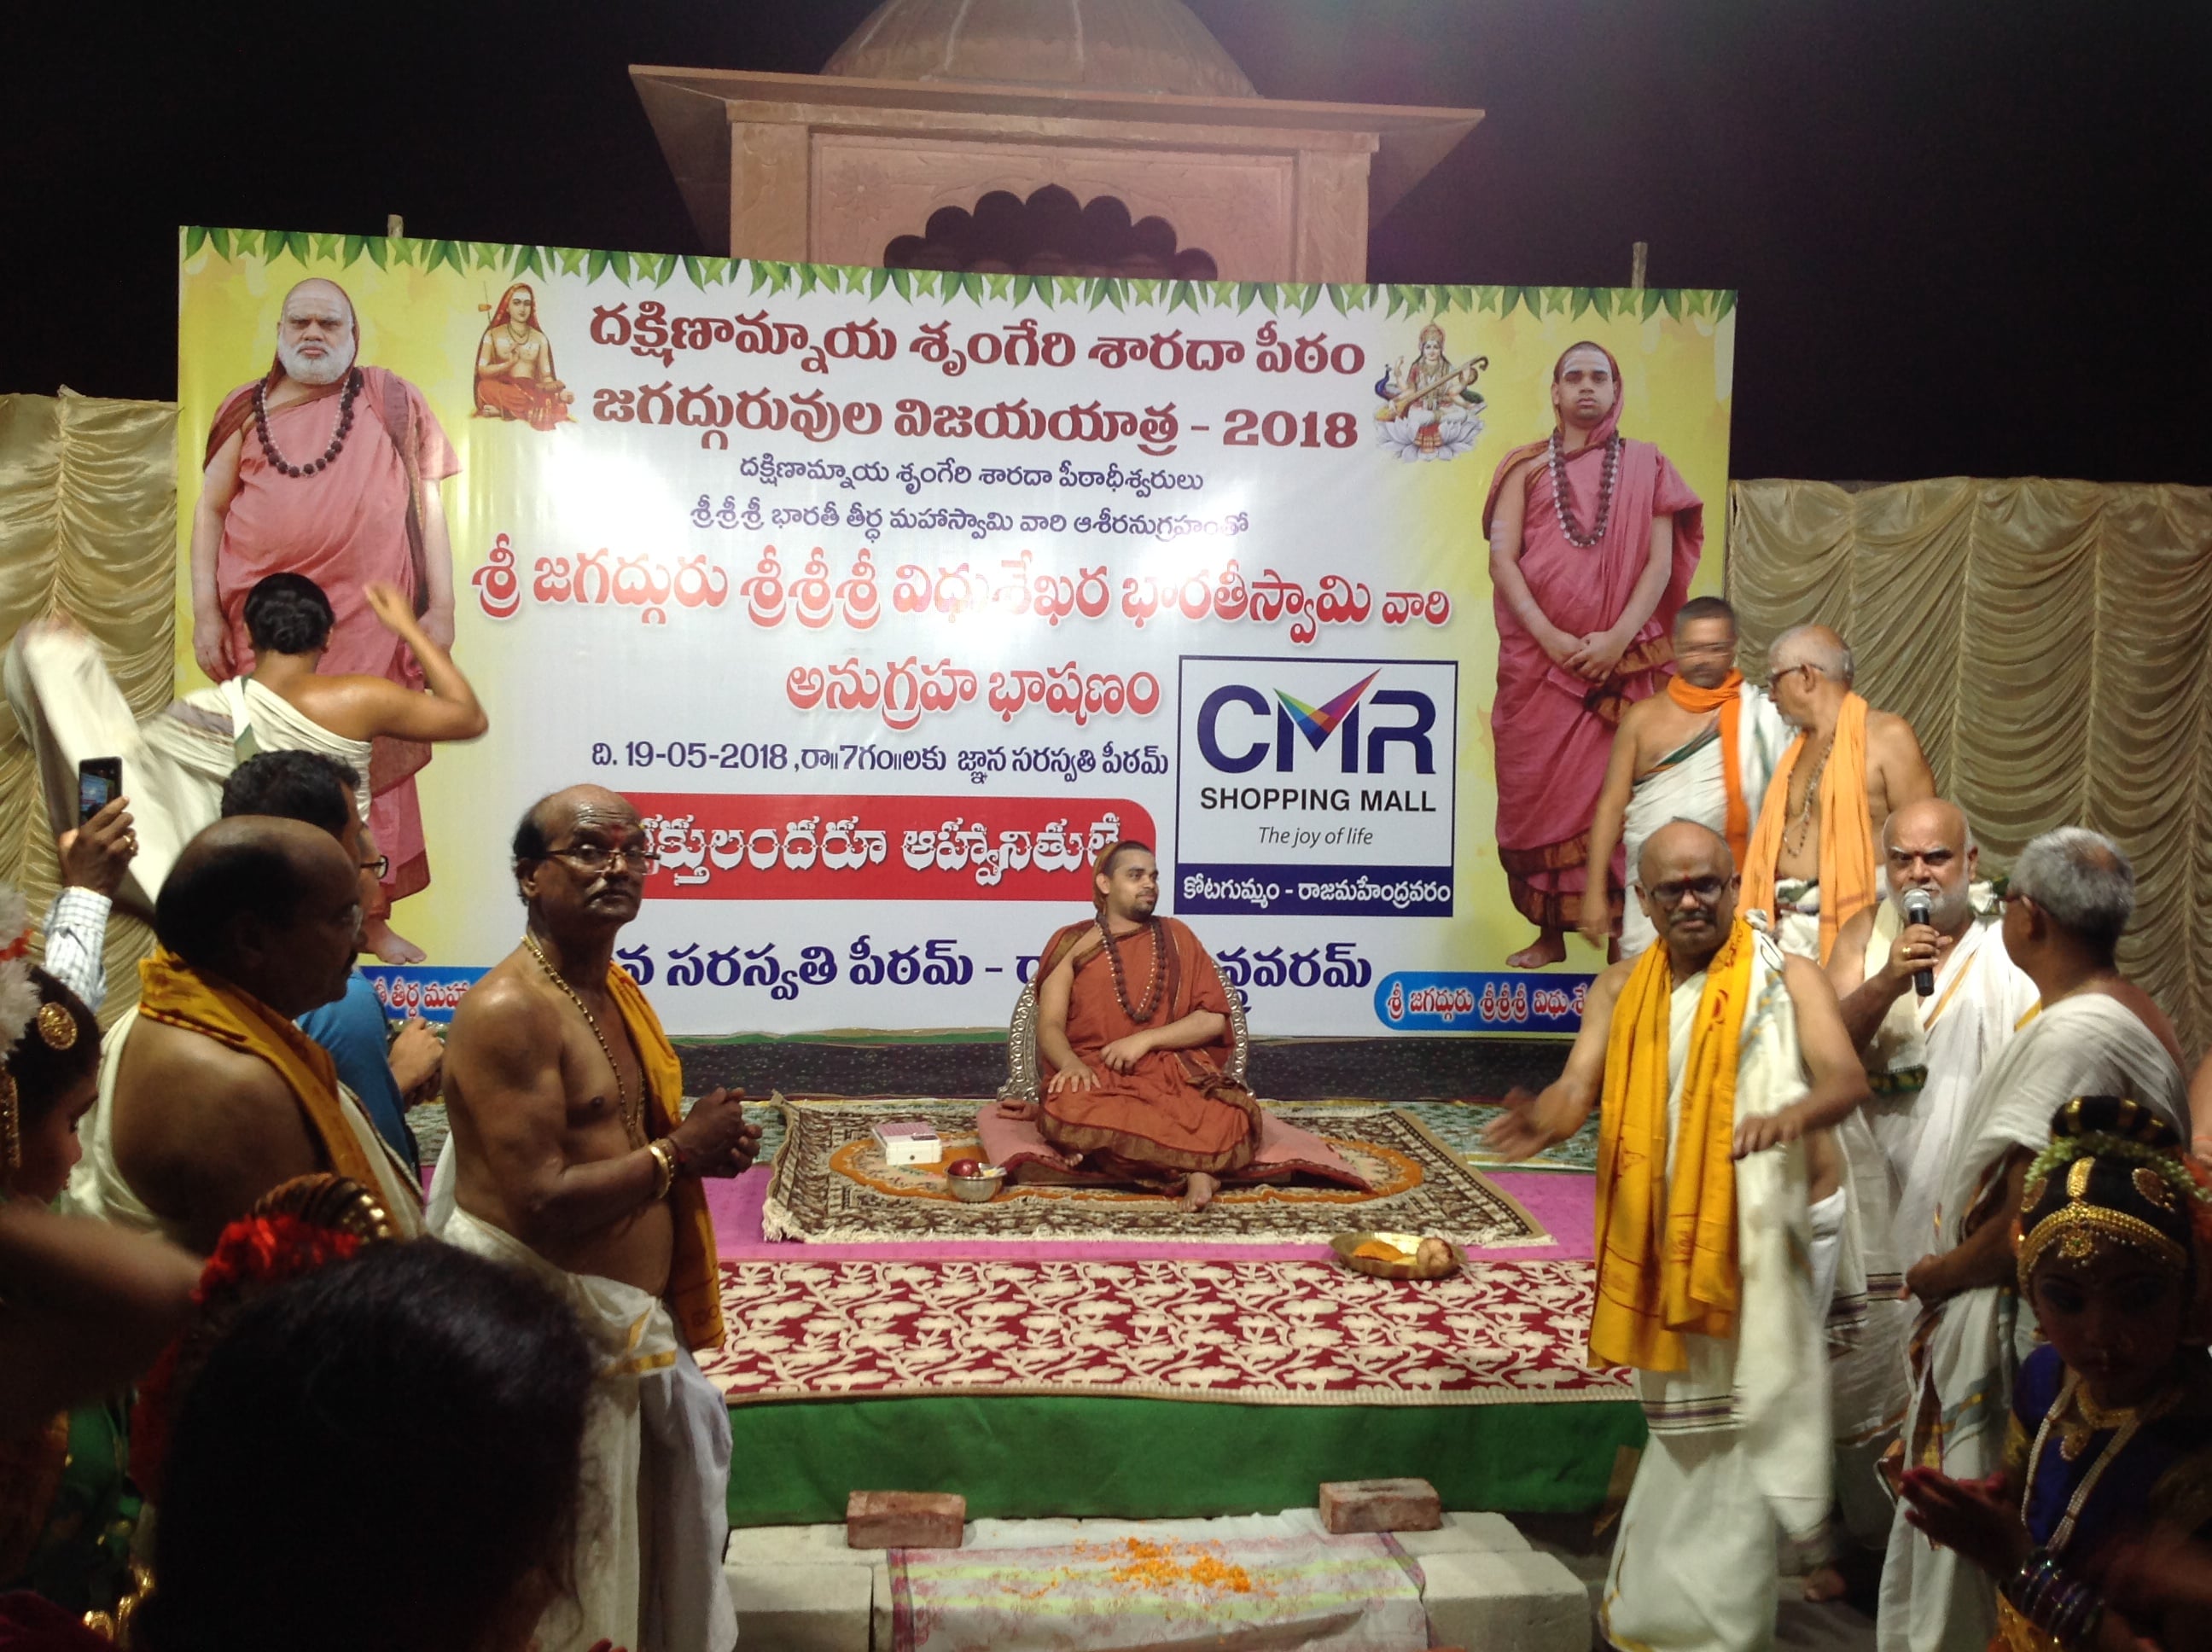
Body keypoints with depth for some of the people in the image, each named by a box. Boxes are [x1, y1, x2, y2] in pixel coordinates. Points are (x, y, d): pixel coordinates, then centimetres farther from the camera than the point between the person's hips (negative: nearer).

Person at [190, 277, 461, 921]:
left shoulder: (390, 400, 7)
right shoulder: (249, 408, 11)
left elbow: (426, 503, 6)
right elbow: (210, 507, 11)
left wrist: (442, 606, -1)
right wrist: (205, 610, 2)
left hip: (367, 621, -1)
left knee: (368, 760, -2)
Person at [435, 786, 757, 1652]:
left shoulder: (616, 988, 9)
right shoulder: (509, 1012, -21)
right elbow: (543, 1206, -27)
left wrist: (709, 1144, 3)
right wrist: (680, 1151, -18)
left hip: (627, 1313, 9)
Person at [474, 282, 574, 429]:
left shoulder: (540, 338, 16)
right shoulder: (493, 335, 11)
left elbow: (546, 376, 9)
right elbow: (482, 370, 1)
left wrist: (561, 392, -12)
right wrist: (508, 364, -16)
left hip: (532, 391, 1)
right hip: (502, 389, -1)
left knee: (555, 405, -36)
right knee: (486, 386, -39)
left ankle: (503, 410, -31)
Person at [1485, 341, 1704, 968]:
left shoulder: (1645, 465, 11)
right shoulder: (1527, 467, 10)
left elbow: (1661, 563, 3)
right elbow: (1502, 558, 0)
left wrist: (1619, 638, -12)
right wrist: (1549, 637, -13)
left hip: (1619, 659, 0)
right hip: (1537, 658, 1)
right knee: (1539, 794, 0)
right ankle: (1549, 933, 7)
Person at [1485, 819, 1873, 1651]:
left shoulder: (1787, 980, -3)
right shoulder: (1621, 988, 8)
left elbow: (1847, 1078, -17)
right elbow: (1579, 1086, -3)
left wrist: (1792, 1116, -40)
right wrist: (1546, 1117, -27)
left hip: (1749, 1243, -4)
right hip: (1658, 1244, 4)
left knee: (1736, 1435, -1)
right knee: (1682, 1433, 18)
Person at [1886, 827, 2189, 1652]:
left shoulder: (2070, 1036, -24)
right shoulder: (2136, 1015, 7)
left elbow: (2024, 1227, -26)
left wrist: (1932, 1274, -9)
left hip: (2015, 1325, -10)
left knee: (1969, 1557, 4)